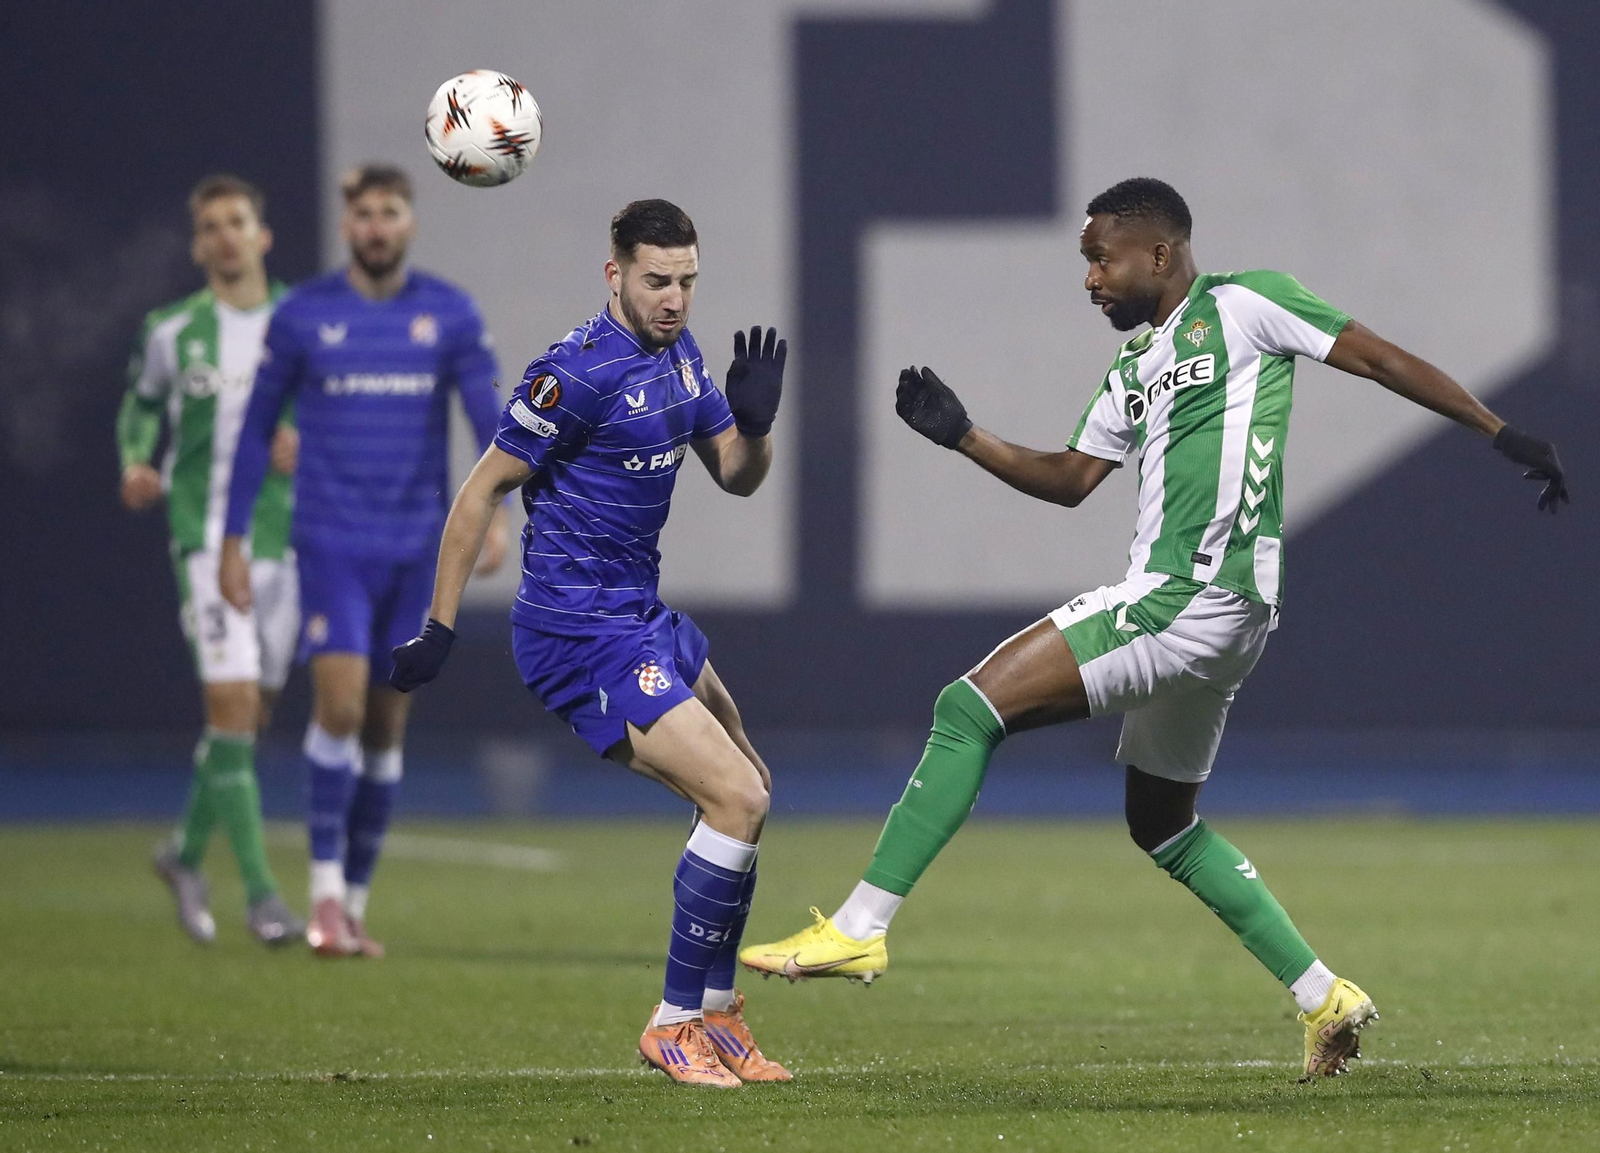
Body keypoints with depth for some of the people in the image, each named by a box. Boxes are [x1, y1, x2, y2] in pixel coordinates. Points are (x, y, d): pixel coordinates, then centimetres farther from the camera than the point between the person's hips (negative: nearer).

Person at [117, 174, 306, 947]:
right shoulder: (172, 331, 2)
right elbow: (140, 405, 18)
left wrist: (308, 442, -8)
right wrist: (137, 464, -1)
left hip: (284, 533, 3)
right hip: (207, 535, -3)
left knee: (256, 711, 10)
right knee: (231, 706, -14)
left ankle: (186, 850, 33)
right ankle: (259, 891, -13)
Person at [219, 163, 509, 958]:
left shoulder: (450, 316, 2)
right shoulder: (302, 317, 0)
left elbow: (489, 418, -2)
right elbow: (256, 428, 6)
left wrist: (496, 514, -18)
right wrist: (234, 541, 3)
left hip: (415, 548, 2)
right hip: (331, 543, -2)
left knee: (387, 722, 6)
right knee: (340, 703, -18)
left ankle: (354, 903, 16)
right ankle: (327, 887, -8)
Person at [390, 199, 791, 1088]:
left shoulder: (678, 352, 8)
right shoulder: (580, 372, -19)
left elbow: (736, 477, 14)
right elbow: (483, 489, -15)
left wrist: (754, 422, -9)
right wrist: (438, 627, -15)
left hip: (642, 617, 10)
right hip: (584, 638, -10)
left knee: (748, 791, 18)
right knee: (736, 800, -16)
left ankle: (716, 1013, 28)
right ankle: (676, 1022, -5)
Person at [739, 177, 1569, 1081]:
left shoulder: (1242, 305, -2)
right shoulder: (1136, 370, 22)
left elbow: (1382, 360, 0)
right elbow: (1071, 479, 24)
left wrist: (1506, 435, -3)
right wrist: (962, 437, 12)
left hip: (1196, 593, -10)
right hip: (1202, 617, 10)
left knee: (971, 707, -13)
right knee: (1163, 823, 20)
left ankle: (860, 929, -15)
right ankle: (1325, 999, 22)